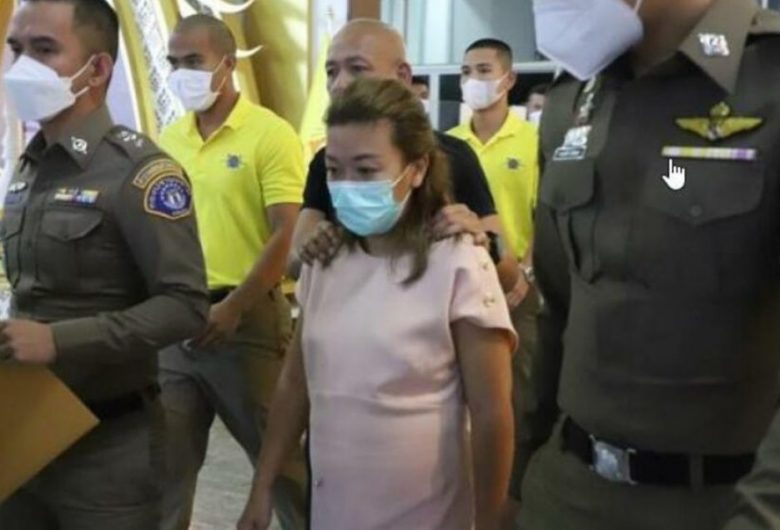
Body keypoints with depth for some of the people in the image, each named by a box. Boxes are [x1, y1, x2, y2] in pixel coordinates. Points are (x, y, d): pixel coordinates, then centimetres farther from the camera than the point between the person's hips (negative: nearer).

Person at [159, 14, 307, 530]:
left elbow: (287, 235, -13)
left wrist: (232, 309, -16)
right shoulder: (169, 140, 9)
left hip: (248, 318, -5)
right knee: (166, 457, 13)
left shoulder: (270, 133, -8)